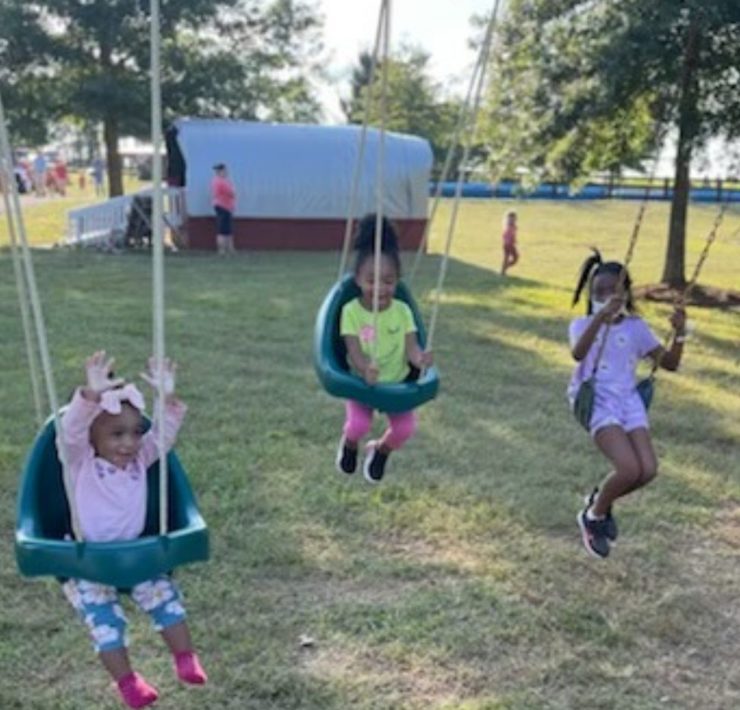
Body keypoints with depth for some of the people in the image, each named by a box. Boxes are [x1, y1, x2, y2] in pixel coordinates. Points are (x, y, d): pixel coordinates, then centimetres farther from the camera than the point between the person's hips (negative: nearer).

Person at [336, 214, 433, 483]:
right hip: (362, 381, -2)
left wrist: (420, 359, -39)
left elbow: (411, 346, -14)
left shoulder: (402, 311, -7)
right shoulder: (351, 311, -15)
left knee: (406, 428, -10)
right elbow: (354, 350, -22)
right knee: (358, 424, -22)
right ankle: (349, 443, 19)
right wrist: (365, 369, -45)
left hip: (397, 381, 3)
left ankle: (380, 451, 26)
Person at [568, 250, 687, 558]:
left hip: (628, 400, 5)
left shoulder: (636, 327, 12)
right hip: (597, 401, -4)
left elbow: (669, 363, 8)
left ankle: (601, 500, 19)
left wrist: (679, 333, -9)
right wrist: (600, 318, -37)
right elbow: (578, 353, -25)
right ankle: (594, 515, 9)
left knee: (648, 470, -12)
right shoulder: (582, 324, 0)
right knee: (629, 469, -21)